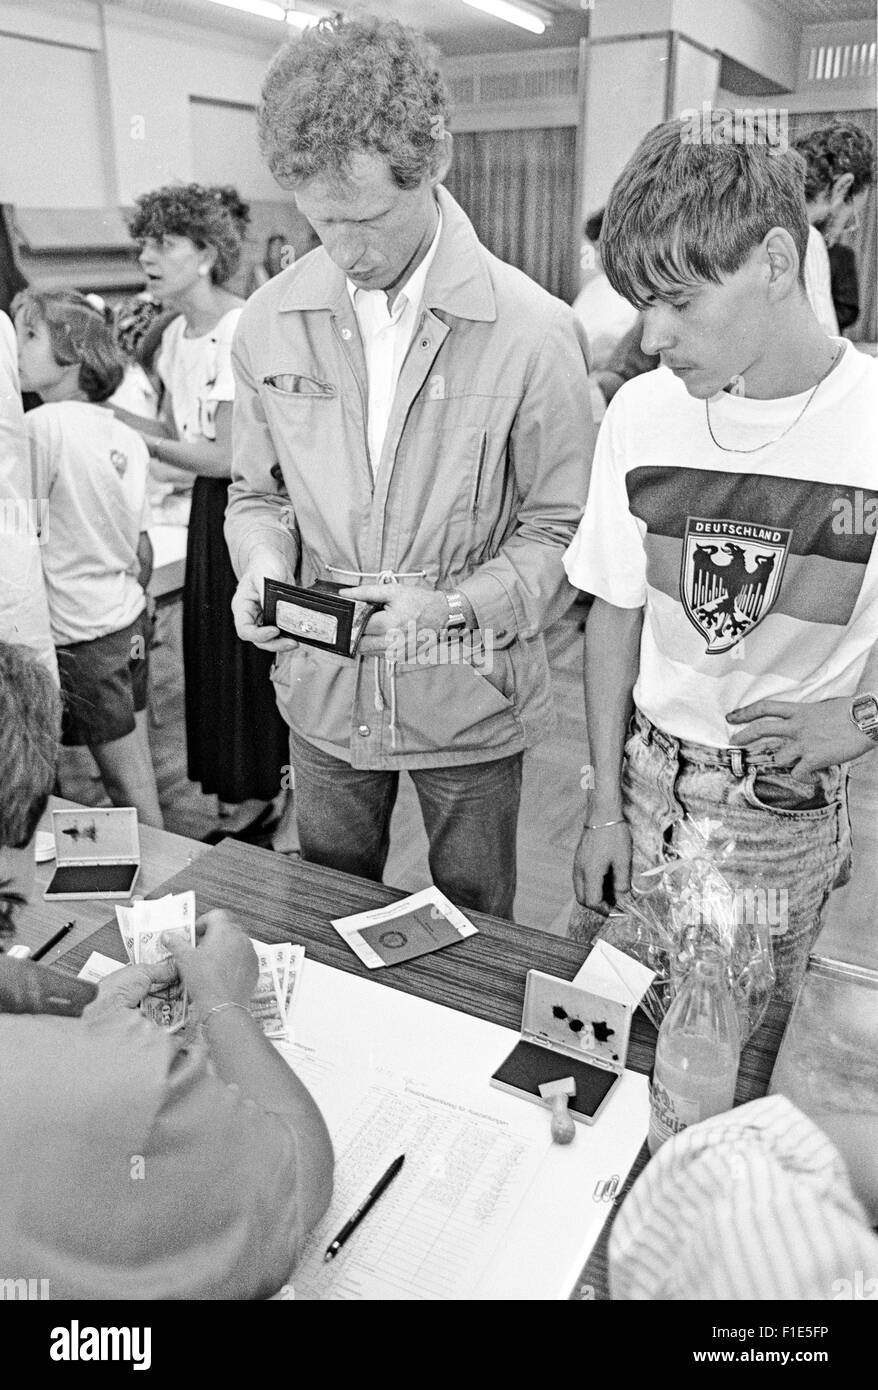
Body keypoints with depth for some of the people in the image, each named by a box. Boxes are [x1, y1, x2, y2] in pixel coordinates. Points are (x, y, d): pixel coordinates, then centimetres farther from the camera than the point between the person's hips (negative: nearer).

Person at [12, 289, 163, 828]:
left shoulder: (43, 425, -15)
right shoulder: (129, 437, 6)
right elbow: (143, 550, 10)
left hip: (81, 635, -7)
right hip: (131, 621, 7)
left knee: (128, 784, 5)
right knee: (140, 765, 16)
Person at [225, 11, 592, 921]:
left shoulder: (532, 332, -15)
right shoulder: (268, 322, -4)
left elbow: (562, 530, -10)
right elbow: (256, 491, 8)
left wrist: (455, 606, -24)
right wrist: (263, 563, -13)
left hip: (471, 706, -2)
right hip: (322, 696, 3)